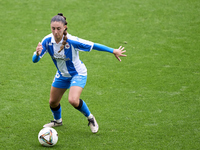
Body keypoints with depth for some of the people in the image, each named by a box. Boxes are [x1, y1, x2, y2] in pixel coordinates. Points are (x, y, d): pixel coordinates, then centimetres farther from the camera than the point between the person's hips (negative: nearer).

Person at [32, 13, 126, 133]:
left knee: (73, 100, -26)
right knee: (53, 102, 15)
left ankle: (90, 118, 3)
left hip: (78, 74, -5)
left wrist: (114, 51, -16)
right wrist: (37, 53, -48)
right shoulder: (47, 41, -21)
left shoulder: (72, 41, -32)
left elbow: (93, 46, -23)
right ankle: (57, 120, 49)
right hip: (62, 75, 5)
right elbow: (35, 60, -23)